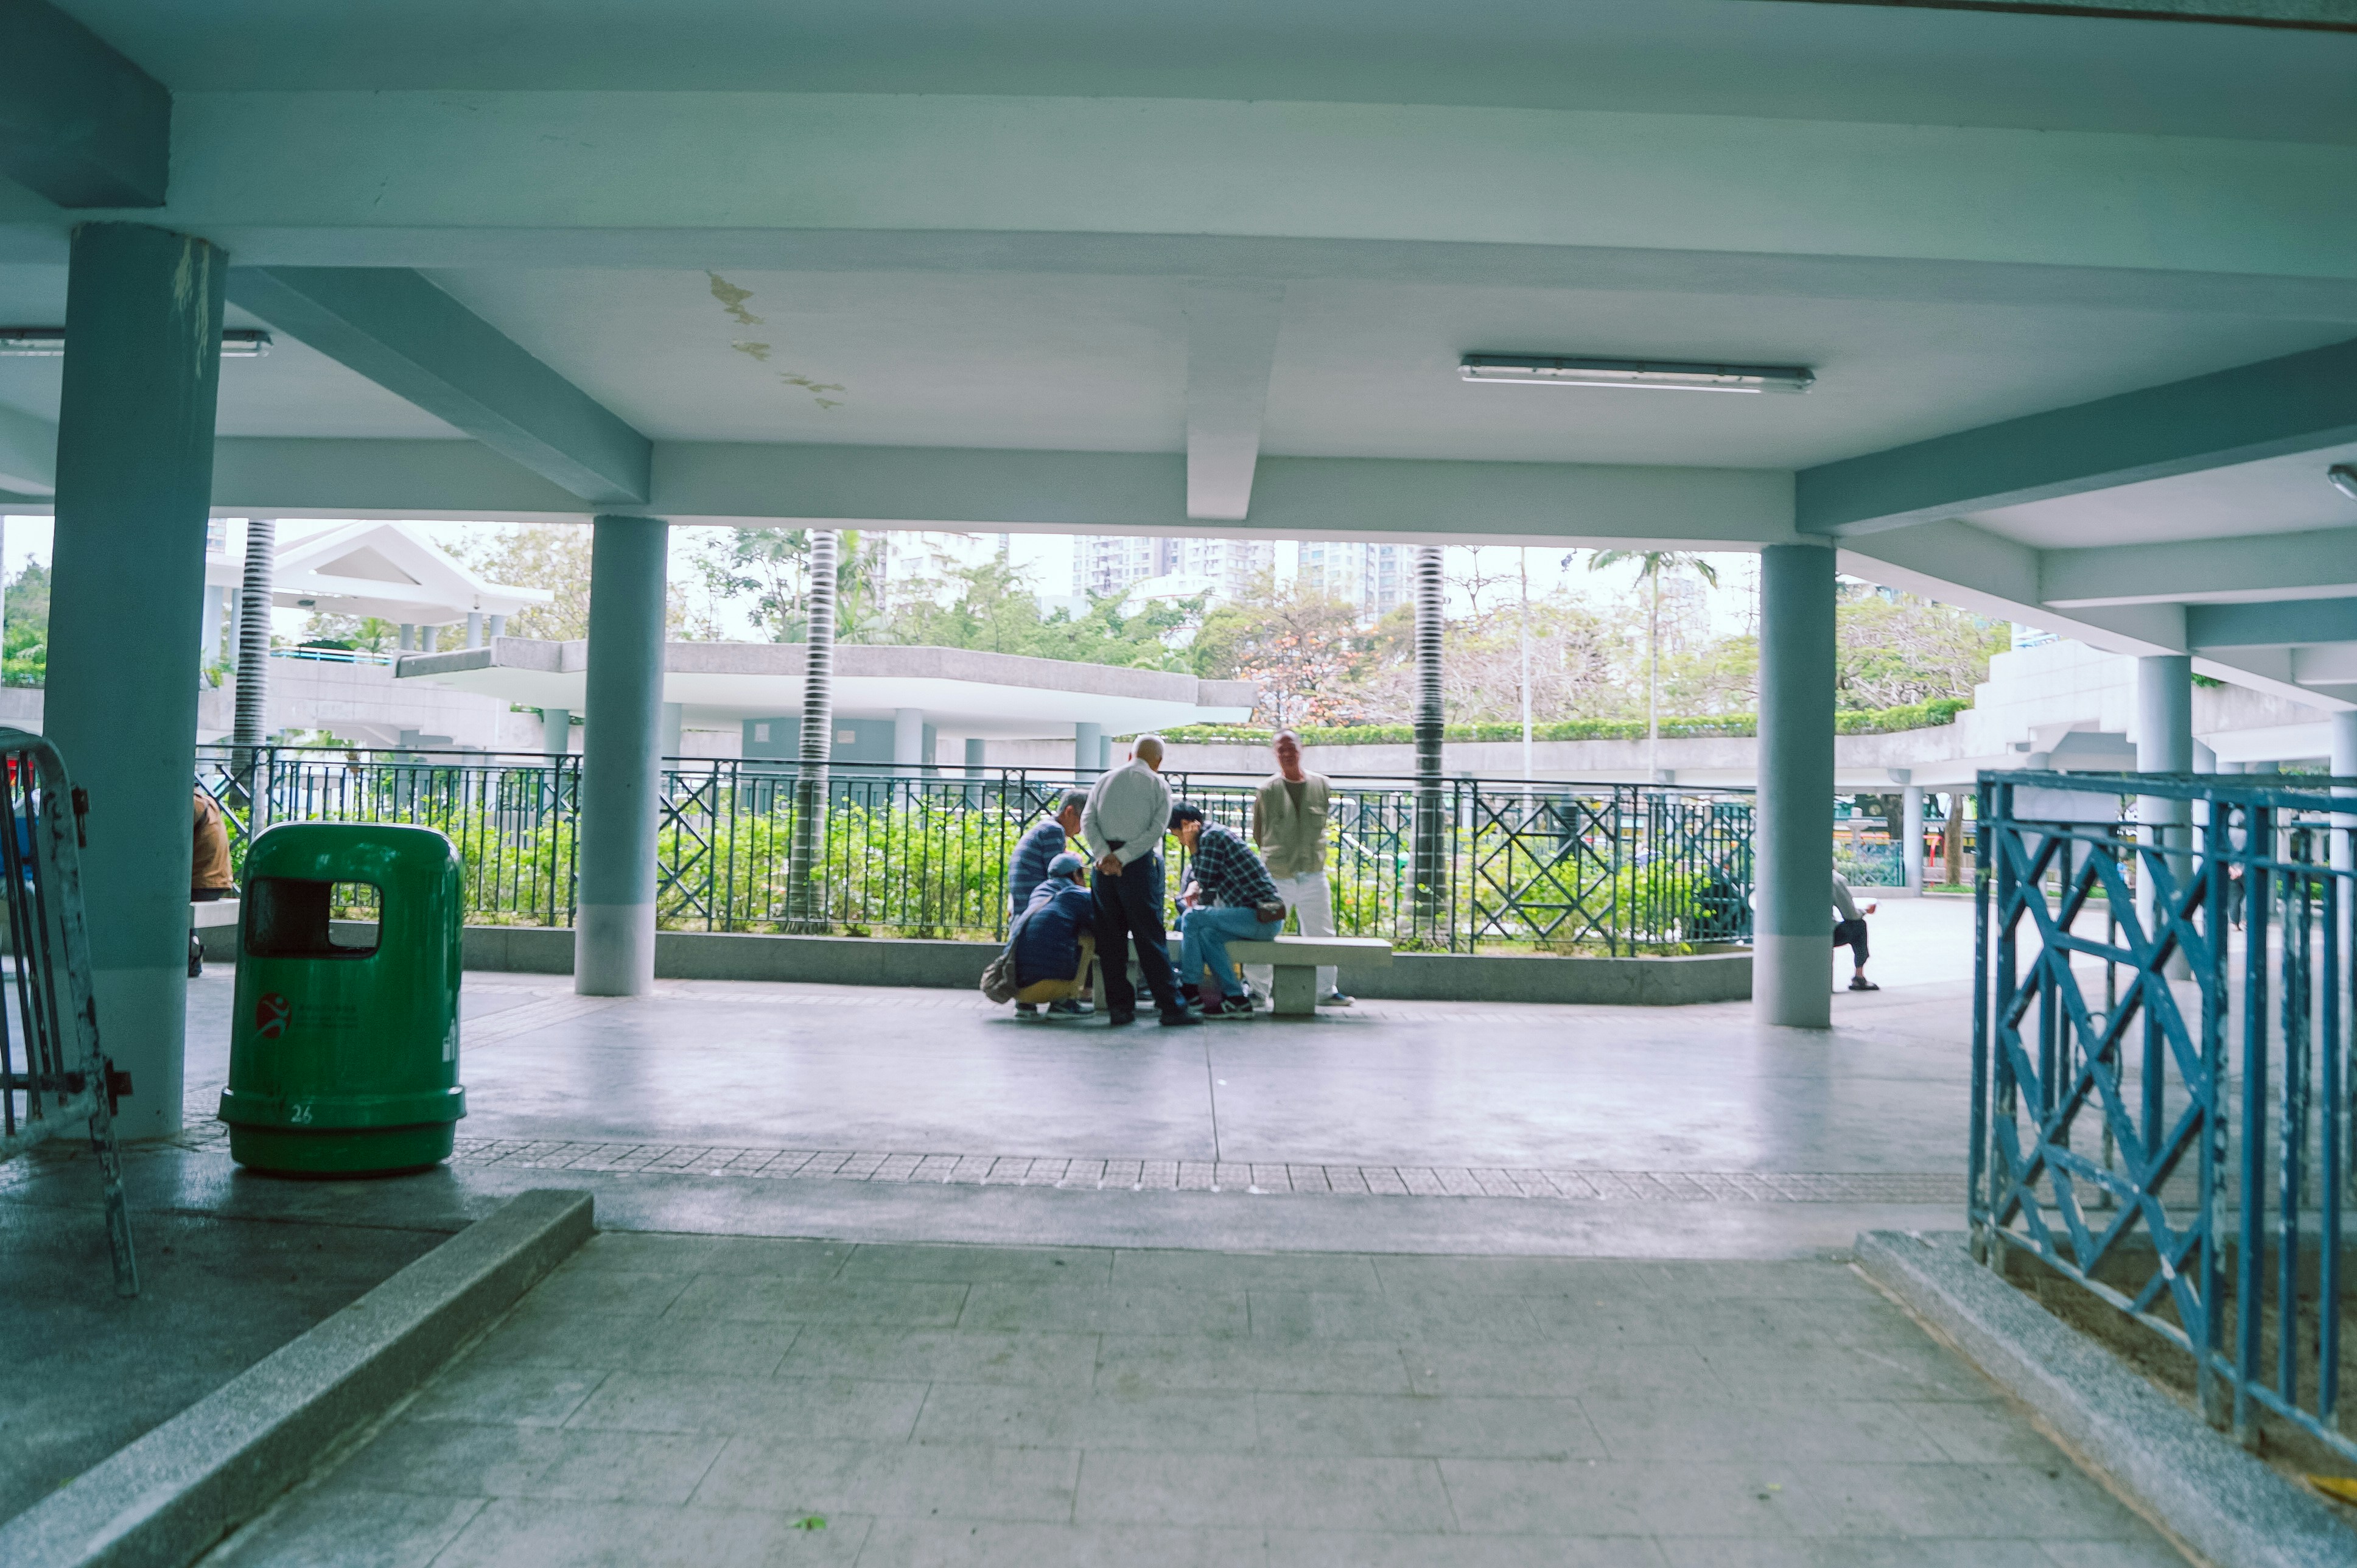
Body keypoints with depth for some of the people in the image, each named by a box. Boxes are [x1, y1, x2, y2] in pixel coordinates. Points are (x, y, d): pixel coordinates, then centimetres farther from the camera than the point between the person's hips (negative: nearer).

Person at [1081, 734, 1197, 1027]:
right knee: (1150, 937, -2)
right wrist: (1122, 858, -11)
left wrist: (1105, 856, -9)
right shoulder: (1159, 785, 5)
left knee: (1110, 937, 7)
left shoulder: (1104, 781, 15)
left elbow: (1087, 821, 1)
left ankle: (1119, 1007, 7)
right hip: (1141, 863, -3)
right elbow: (1156, 830, -8)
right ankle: (1171, 1007, -2)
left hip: (1105, 864, 3)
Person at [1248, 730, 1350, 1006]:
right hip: (1276, 877, -2)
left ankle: (1327, 991, 19)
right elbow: (1258, 834, 7)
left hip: (1313, 876, 2)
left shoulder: (1321, 786, 4)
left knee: (1322, 935, 8)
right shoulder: (1267, 790, -4)